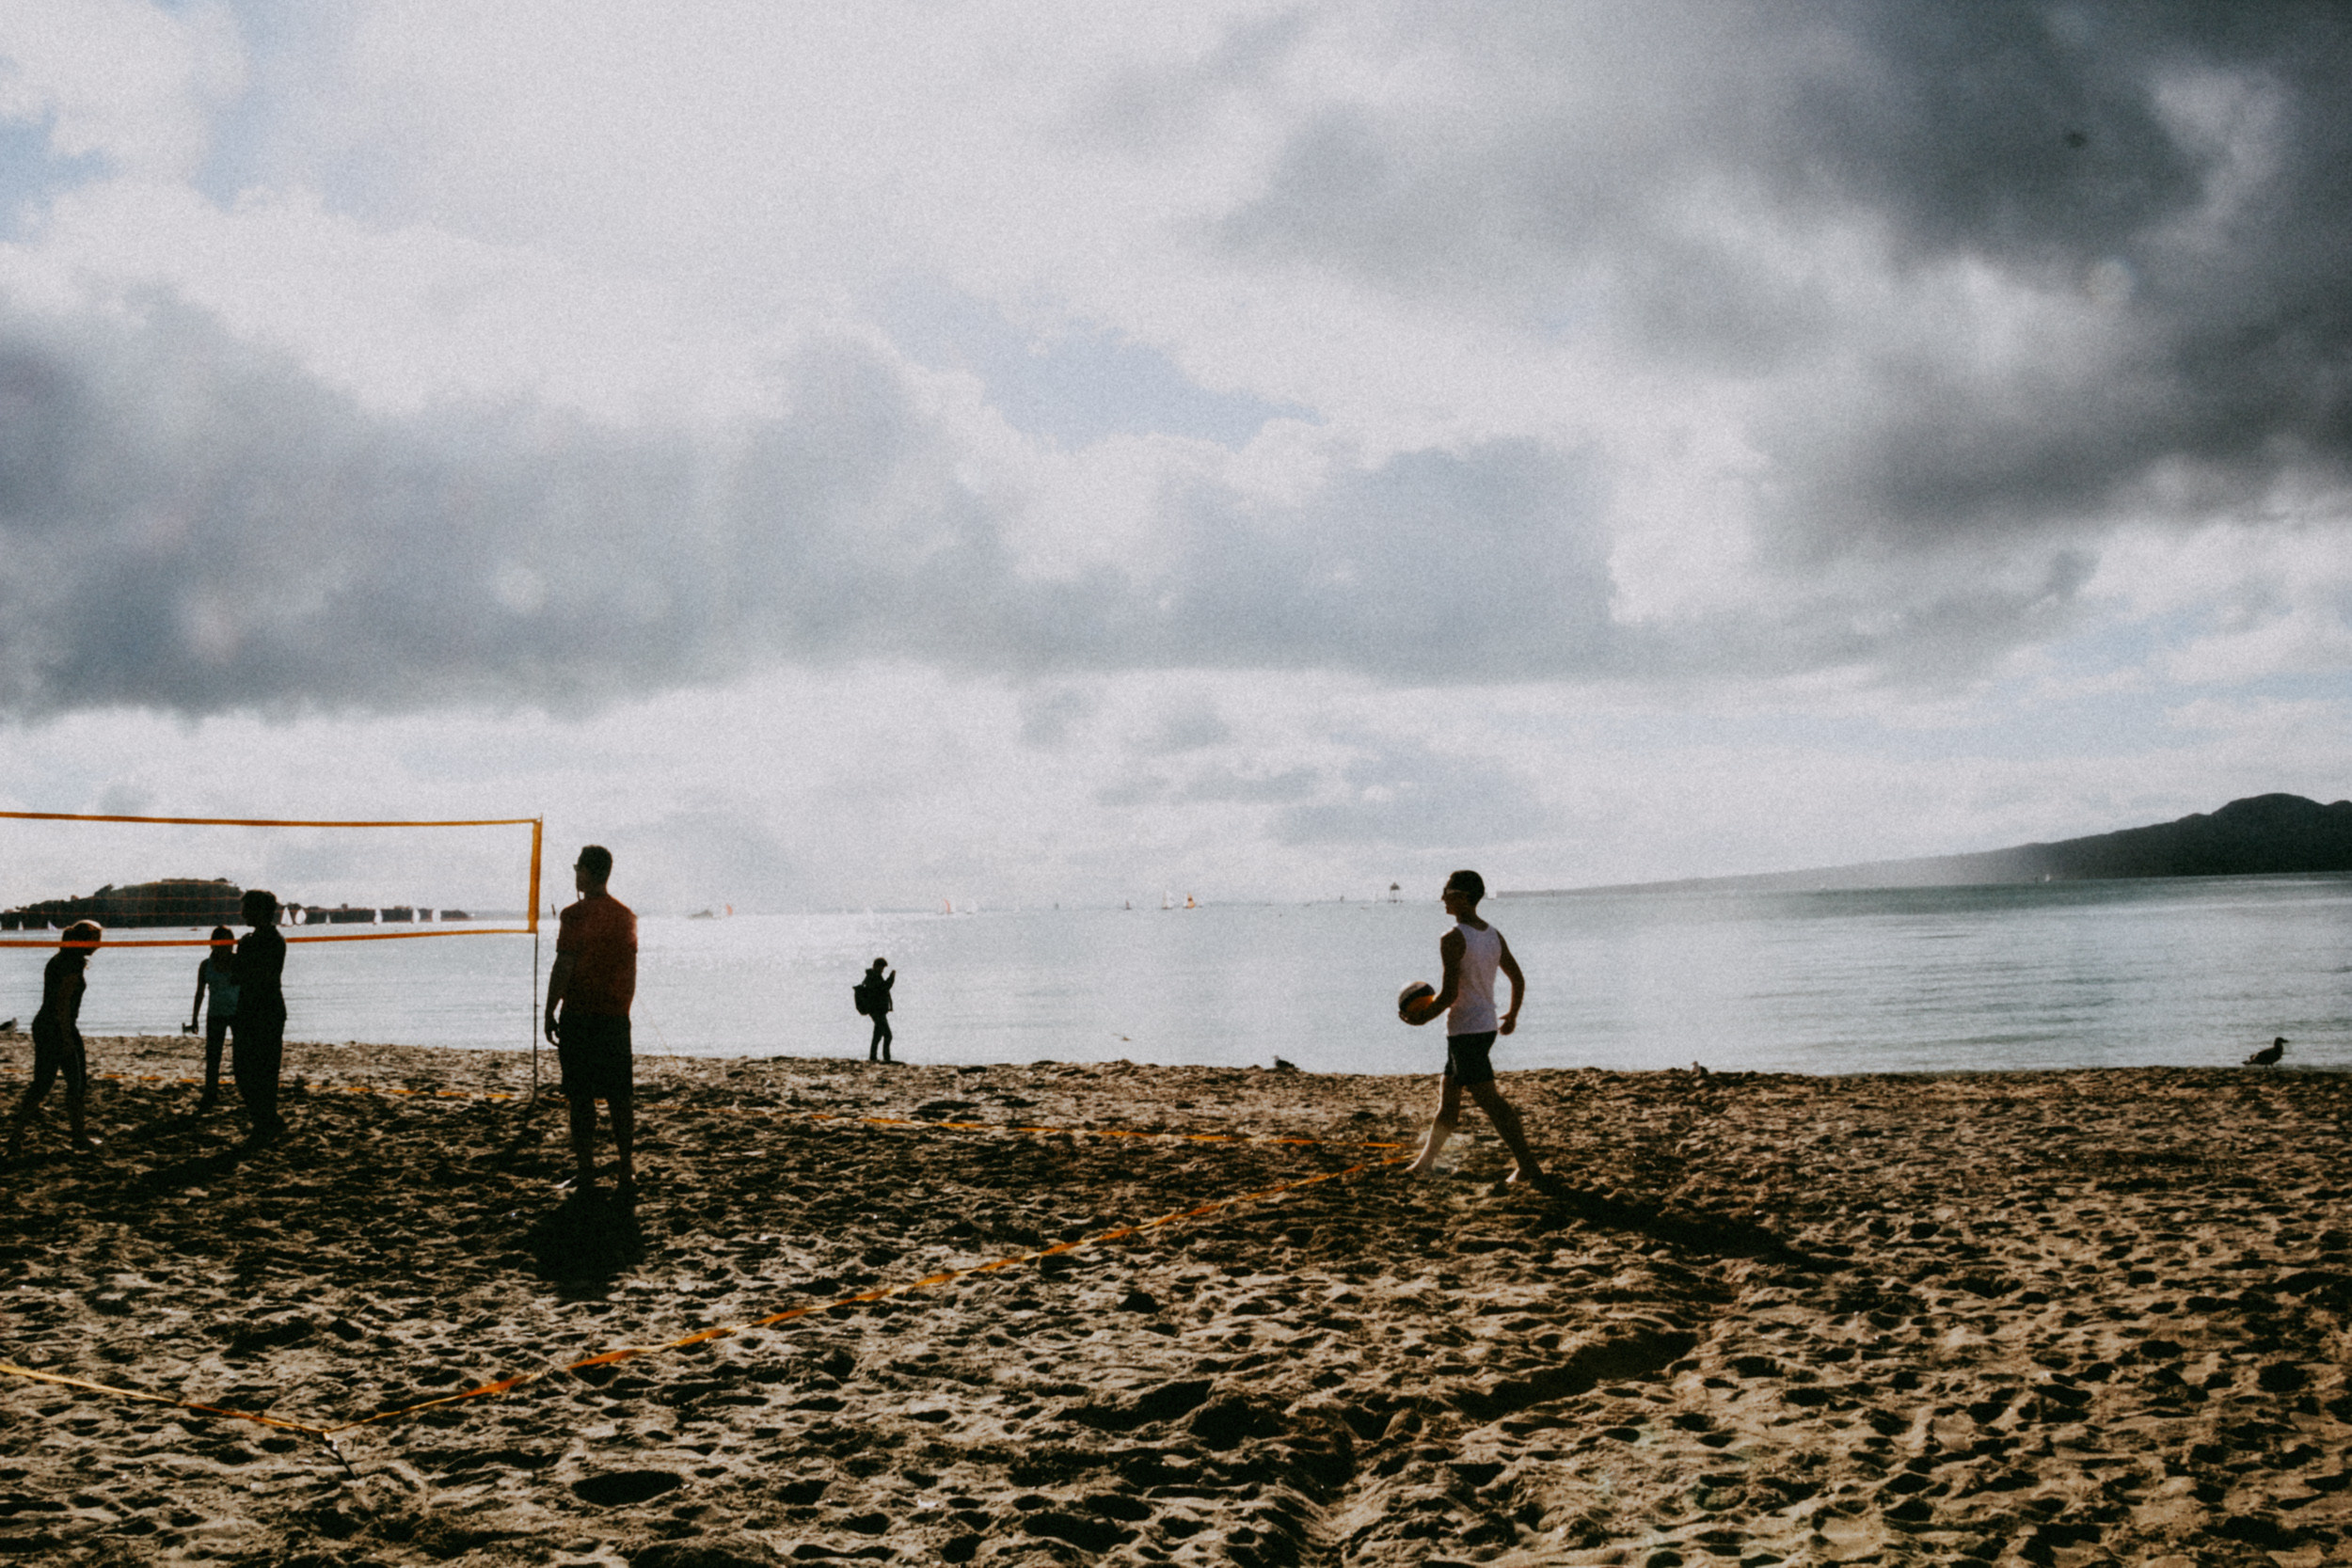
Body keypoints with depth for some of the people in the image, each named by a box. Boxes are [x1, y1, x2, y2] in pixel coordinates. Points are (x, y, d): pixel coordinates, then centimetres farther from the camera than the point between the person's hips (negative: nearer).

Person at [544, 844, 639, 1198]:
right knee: (620, 1098, 9)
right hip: (616, 1017, 5)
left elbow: (563, 967, -12)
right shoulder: (626, 915, 7)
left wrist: (550, 1012, -4)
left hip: (579, 1016, -4)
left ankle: (587, 1175, 4)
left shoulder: (575, 915, -10)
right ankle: (627, 1174, 10)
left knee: (581, 1099, 2)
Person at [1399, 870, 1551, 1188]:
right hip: (1486, 1026, 9)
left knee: (1490, 1099, -7)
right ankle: (1426, 1161, 30)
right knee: (1447, 1096, 19)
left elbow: (1450, 994, -21)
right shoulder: (1494, 936, 8)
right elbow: (1519, 980, 14)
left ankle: (1529, 1166, -9)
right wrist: (1512, 1016, 30)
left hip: (1465, 1030, -9)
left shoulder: (1453, 939, -17)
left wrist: (1423, 1017, -6)